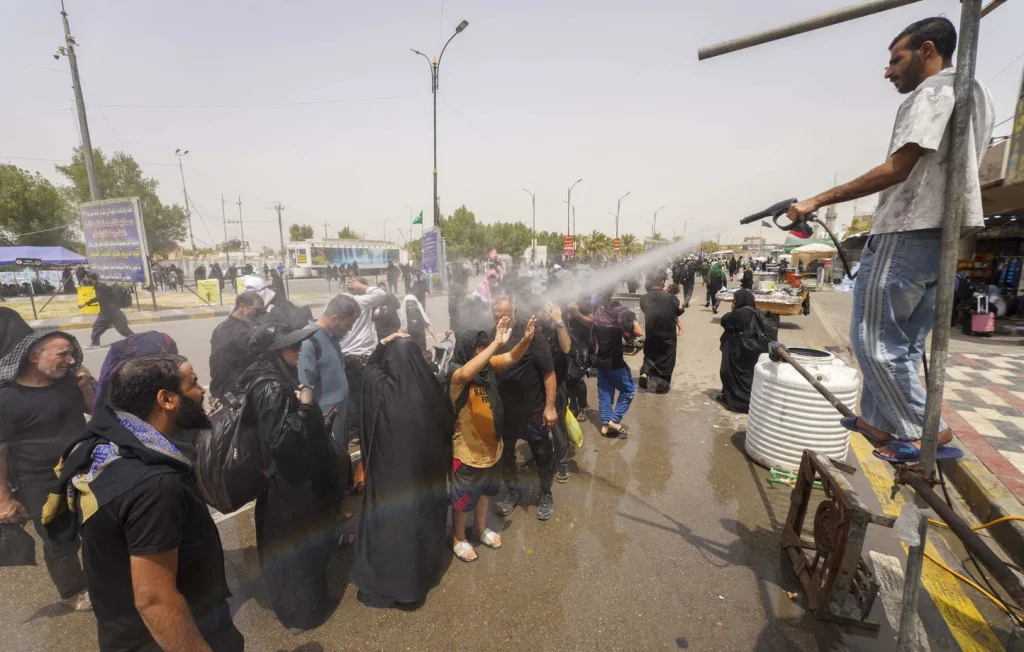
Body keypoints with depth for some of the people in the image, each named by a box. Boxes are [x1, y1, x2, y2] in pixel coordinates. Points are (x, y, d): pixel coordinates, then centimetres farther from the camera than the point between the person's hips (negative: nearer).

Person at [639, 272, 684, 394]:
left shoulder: (643, 299, -12)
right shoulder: (670, 298, -19)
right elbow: (680, 311, -2)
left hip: (651, 334, 2)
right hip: (668, 335, -2)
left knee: (650, 355, 23)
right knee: (666, 358, 14)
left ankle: (644, 373, 0)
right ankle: (662, 385, 21)